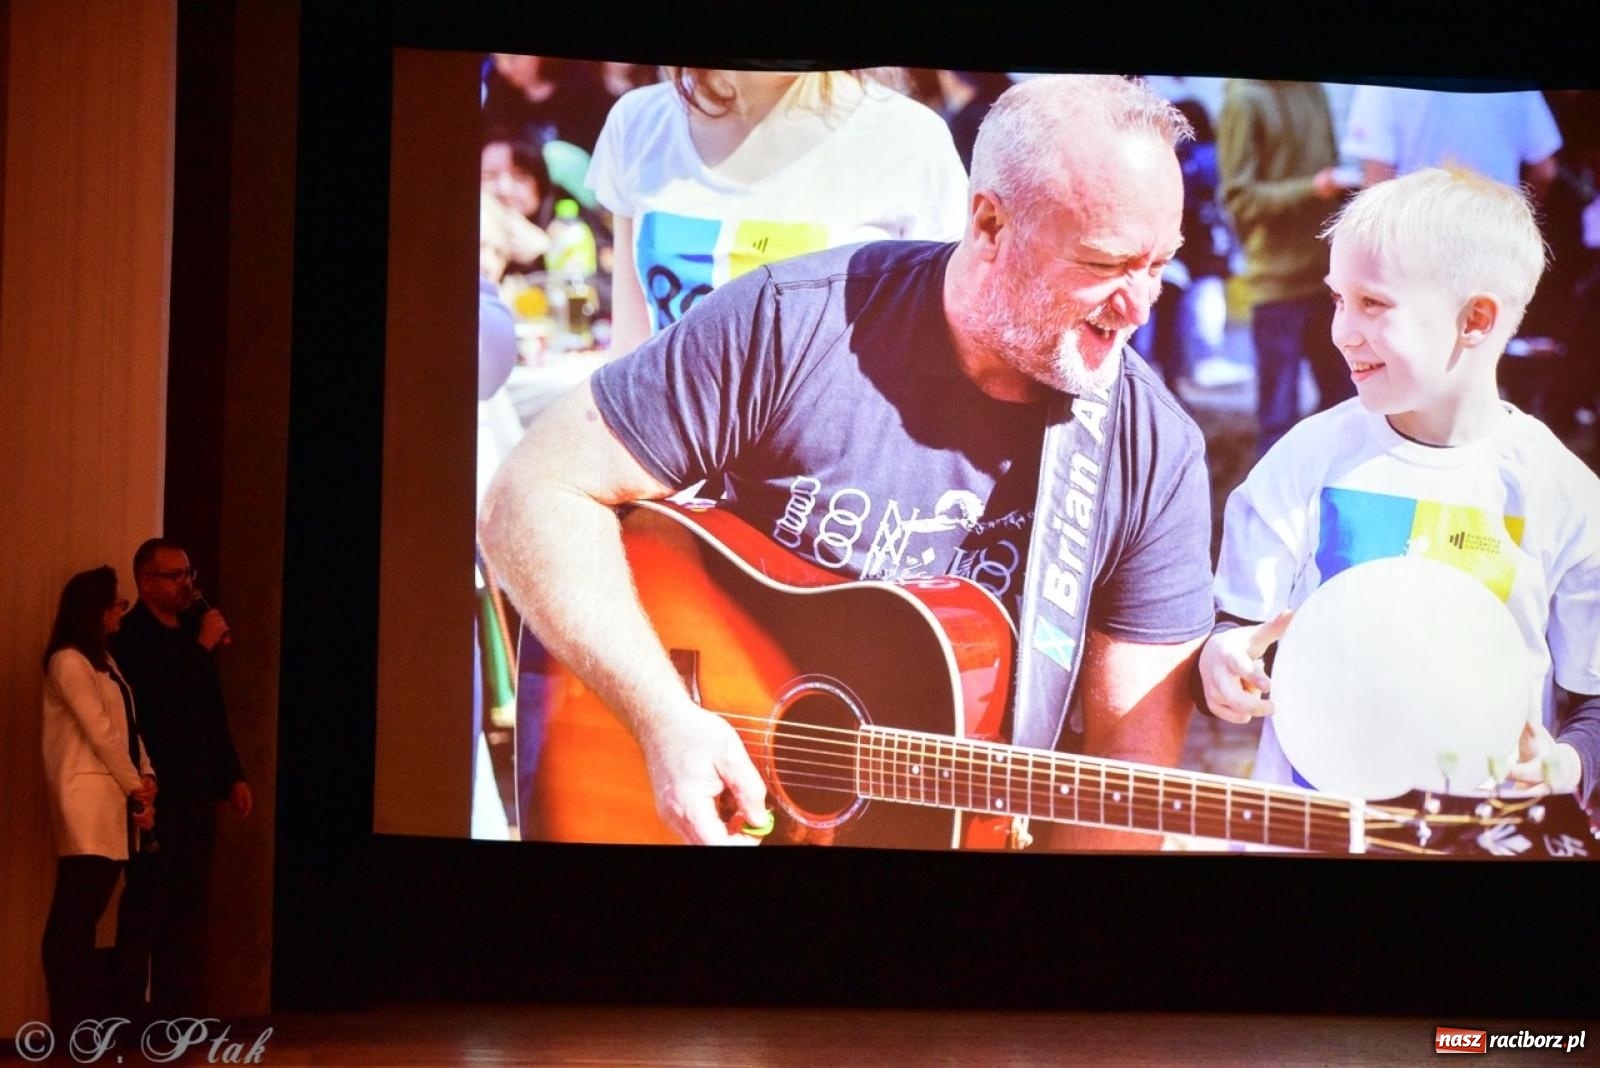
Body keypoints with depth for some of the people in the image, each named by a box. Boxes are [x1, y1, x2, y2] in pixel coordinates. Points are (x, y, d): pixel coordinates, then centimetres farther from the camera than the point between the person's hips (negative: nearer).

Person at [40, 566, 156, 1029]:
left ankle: (90, 1012, 14)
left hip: (113, 799, 9)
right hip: (86, 800, -9)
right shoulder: (68, 661, -8)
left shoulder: (103, 659, 20)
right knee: (73, 914, -7)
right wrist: (135, 788, -7)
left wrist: (146, 777, -1)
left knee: (88, 911, 11)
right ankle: (70, 1020, -6)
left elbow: (127, 727, 14)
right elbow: (100, 732, -12)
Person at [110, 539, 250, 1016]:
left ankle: (179, 1012, 11)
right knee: (147, 906, -7)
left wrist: (232, 776, 16)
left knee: (187, 910, 8)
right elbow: (162, 699, -20)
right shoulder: (131, 637, -7)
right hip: (155, 795, -7)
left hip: (194, 794, 7)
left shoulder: (191, 633, 16)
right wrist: (204, 647, -14)